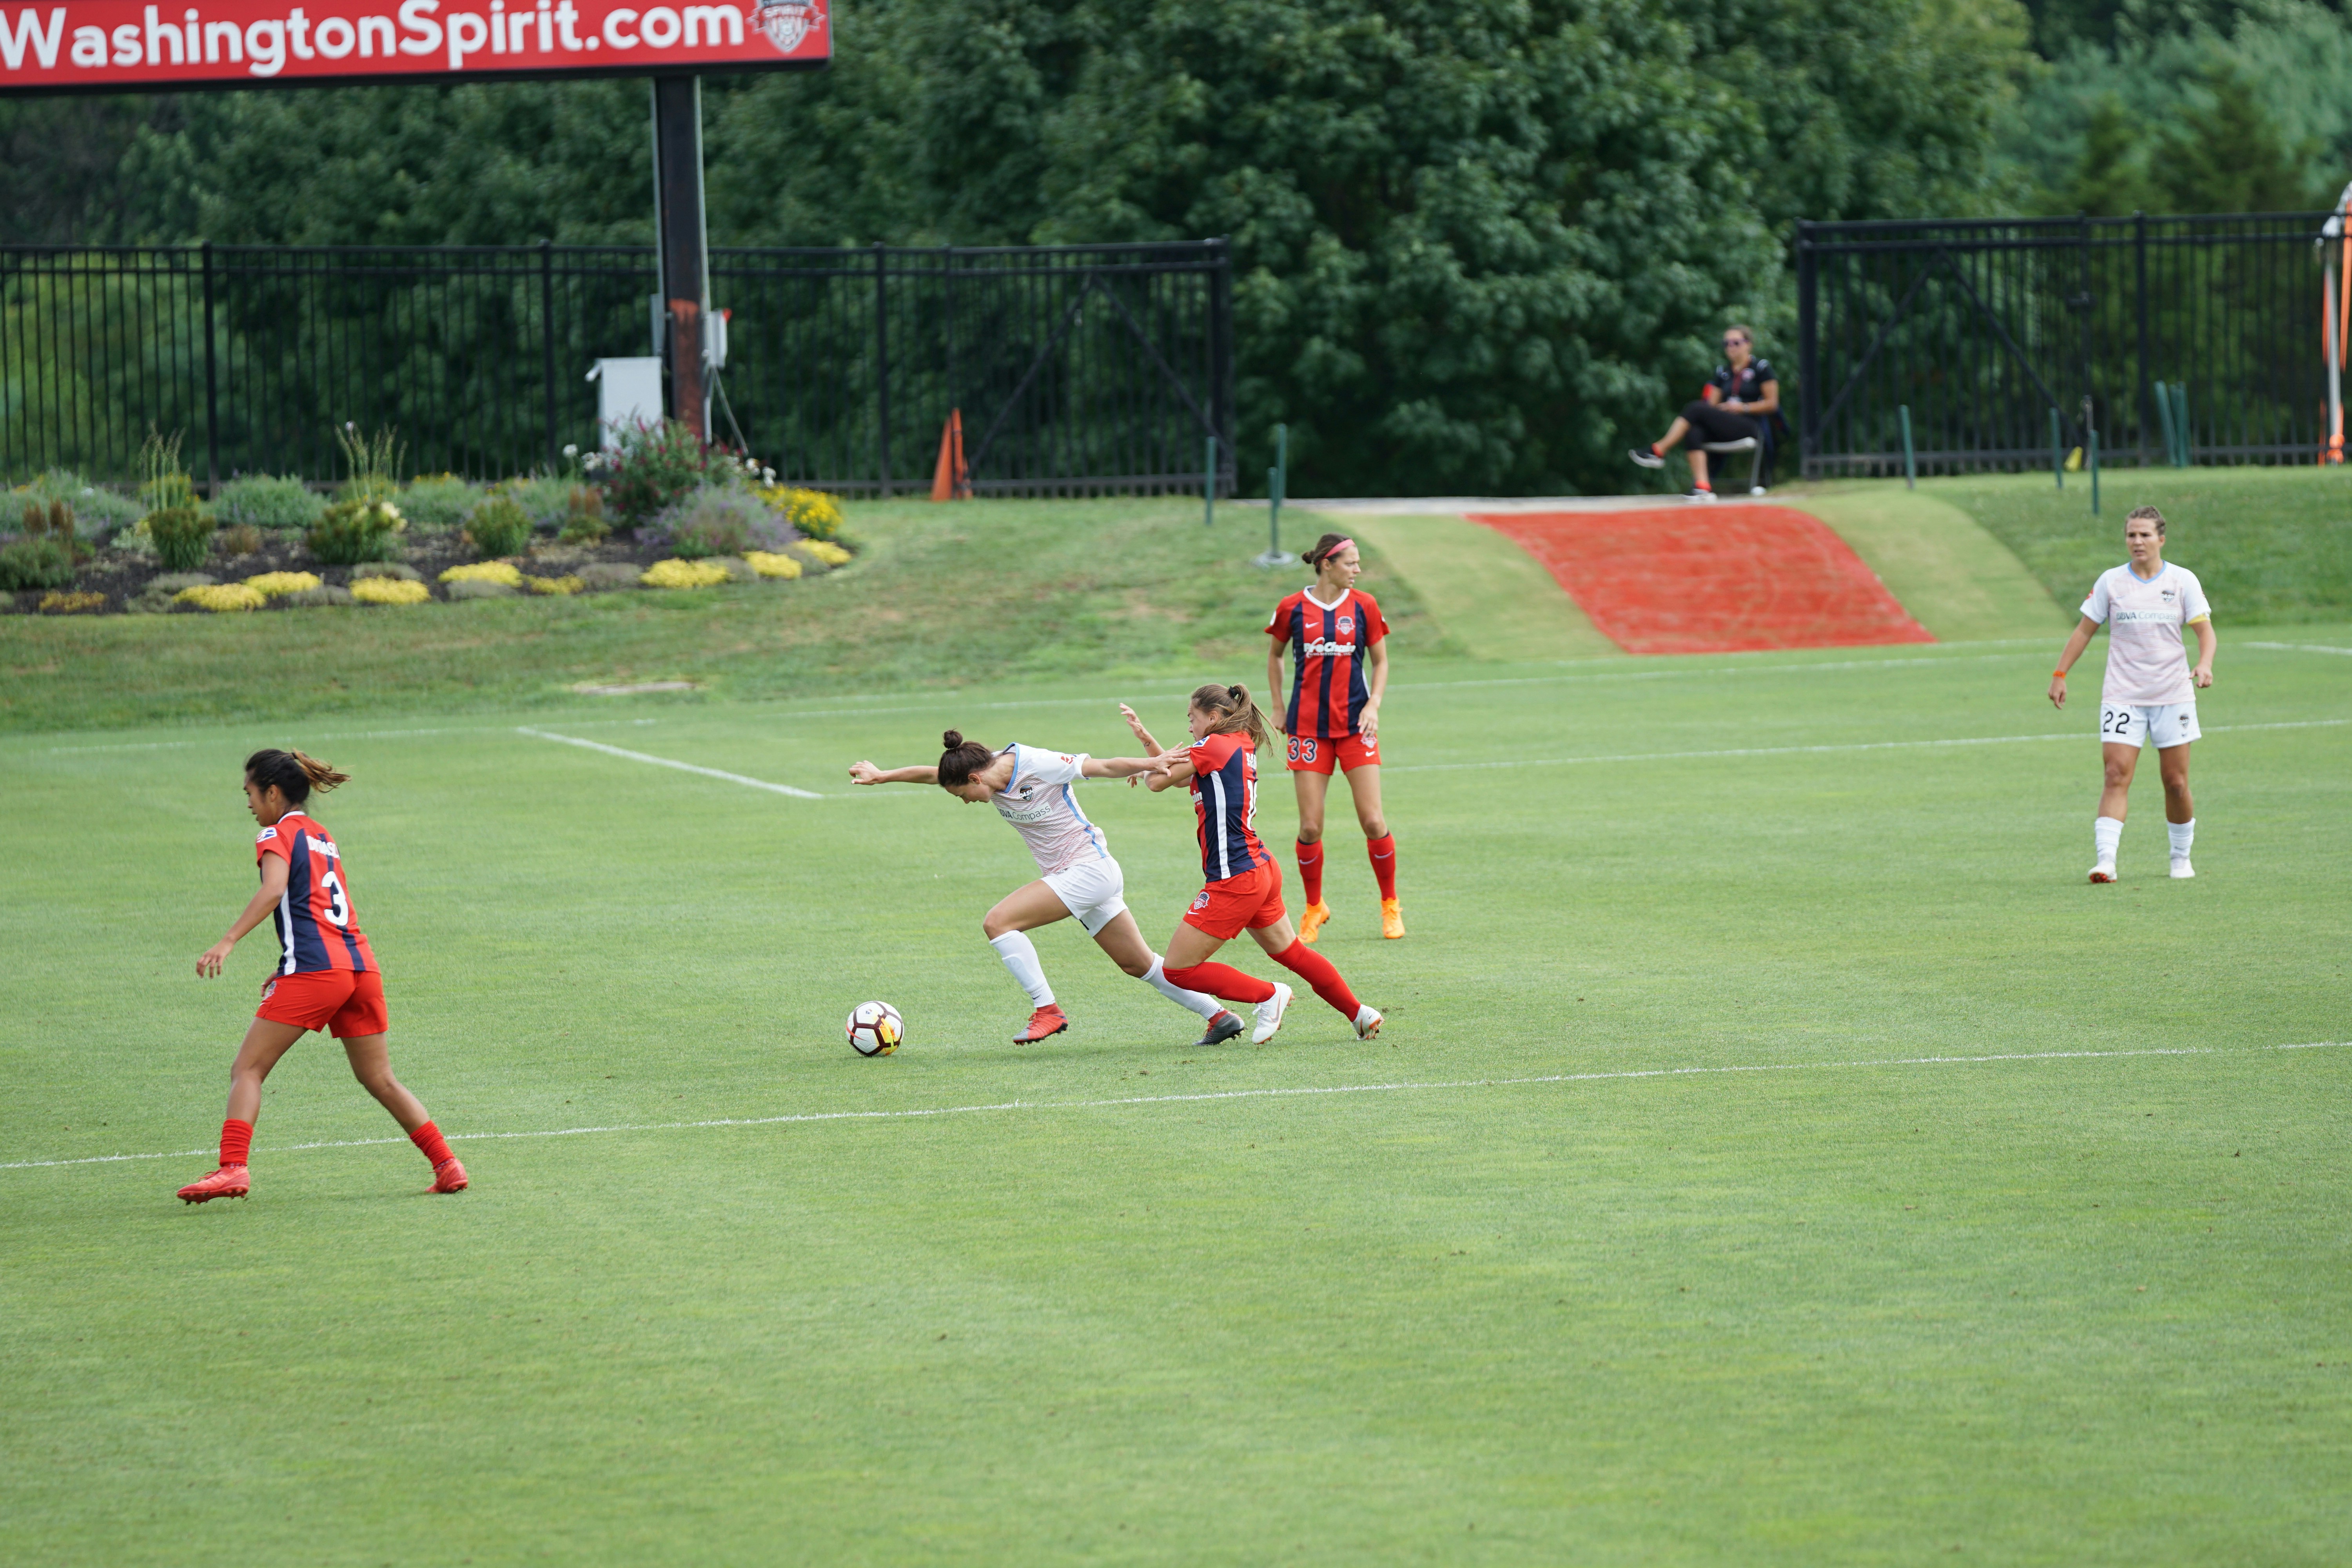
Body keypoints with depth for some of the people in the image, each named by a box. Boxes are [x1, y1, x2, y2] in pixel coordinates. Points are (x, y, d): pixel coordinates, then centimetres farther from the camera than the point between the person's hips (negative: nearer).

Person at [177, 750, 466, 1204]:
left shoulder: (277, 835, 2)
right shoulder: (321, 836, 26)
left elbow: (274, 890, -17)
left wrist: (228, 942, -26)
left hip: (313, 970, -7)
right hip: (360, 963, 7)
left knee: (248, 1069, -4)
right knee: (380, 1080, 16)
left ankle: (232, 1168, -19)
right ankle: (446, 1163, 11)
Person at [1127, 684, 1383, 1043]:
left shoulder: (1213, 746, -12)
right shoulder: (1241, 745, 13)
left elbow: (1158, 782, -9)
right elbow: (1180, 777, 19)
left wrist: (1154, 764, 13)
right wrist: (1146, 738, 11)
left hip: (1235, 879, -10)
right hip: (1262, 869, 10)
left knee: (1178, 969, -3)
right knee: (1291, 952, 26)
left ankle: (1268, 996, 1)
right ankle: (1360, 1015, 30)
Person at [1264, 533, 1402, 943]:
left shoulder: (1363, 606, 1)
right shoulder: (1292, 609, -2)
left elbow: (1380, 661, 9)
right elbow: (1275, 655, 15)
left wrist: (1373, 706, -5)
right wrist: (1279, 708, 12)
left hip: (1356, 725, 1)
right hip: (1308, 725, -1)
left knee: (1373, 821, -5)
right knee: (1310, 827, -2)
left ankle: (1390, 905, 13)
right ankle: (1313, 909, 17)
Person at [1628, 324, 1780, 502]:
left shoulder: (1762, 368, 4)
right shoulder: (1723, 371, 21)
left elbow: (1772, 404, 0)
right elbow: (1712, 404, 16)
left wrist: (1743, 407, -10)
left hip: (1750, 426, -6)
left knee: (1695, 410, -24)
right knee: (1695, 430, -30)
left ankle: (1658, 451, -24)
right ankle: (1702, 486, -44)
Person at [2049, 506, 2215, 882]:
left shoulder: (2183, 581, 1)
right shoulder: (2111, 581, 3)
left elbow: (2205, 629, -1)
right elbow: (2085, 629, 10)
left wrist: (2204, 664, -20)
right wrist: (2060, 674, 5)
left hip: (2173, 695, 0)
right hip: (2122, 695, 0)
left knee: (2176, 781, 2)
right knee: (2117, 776, -13)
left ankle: (2182, 857, 21)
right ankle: (2105, 859, -20)